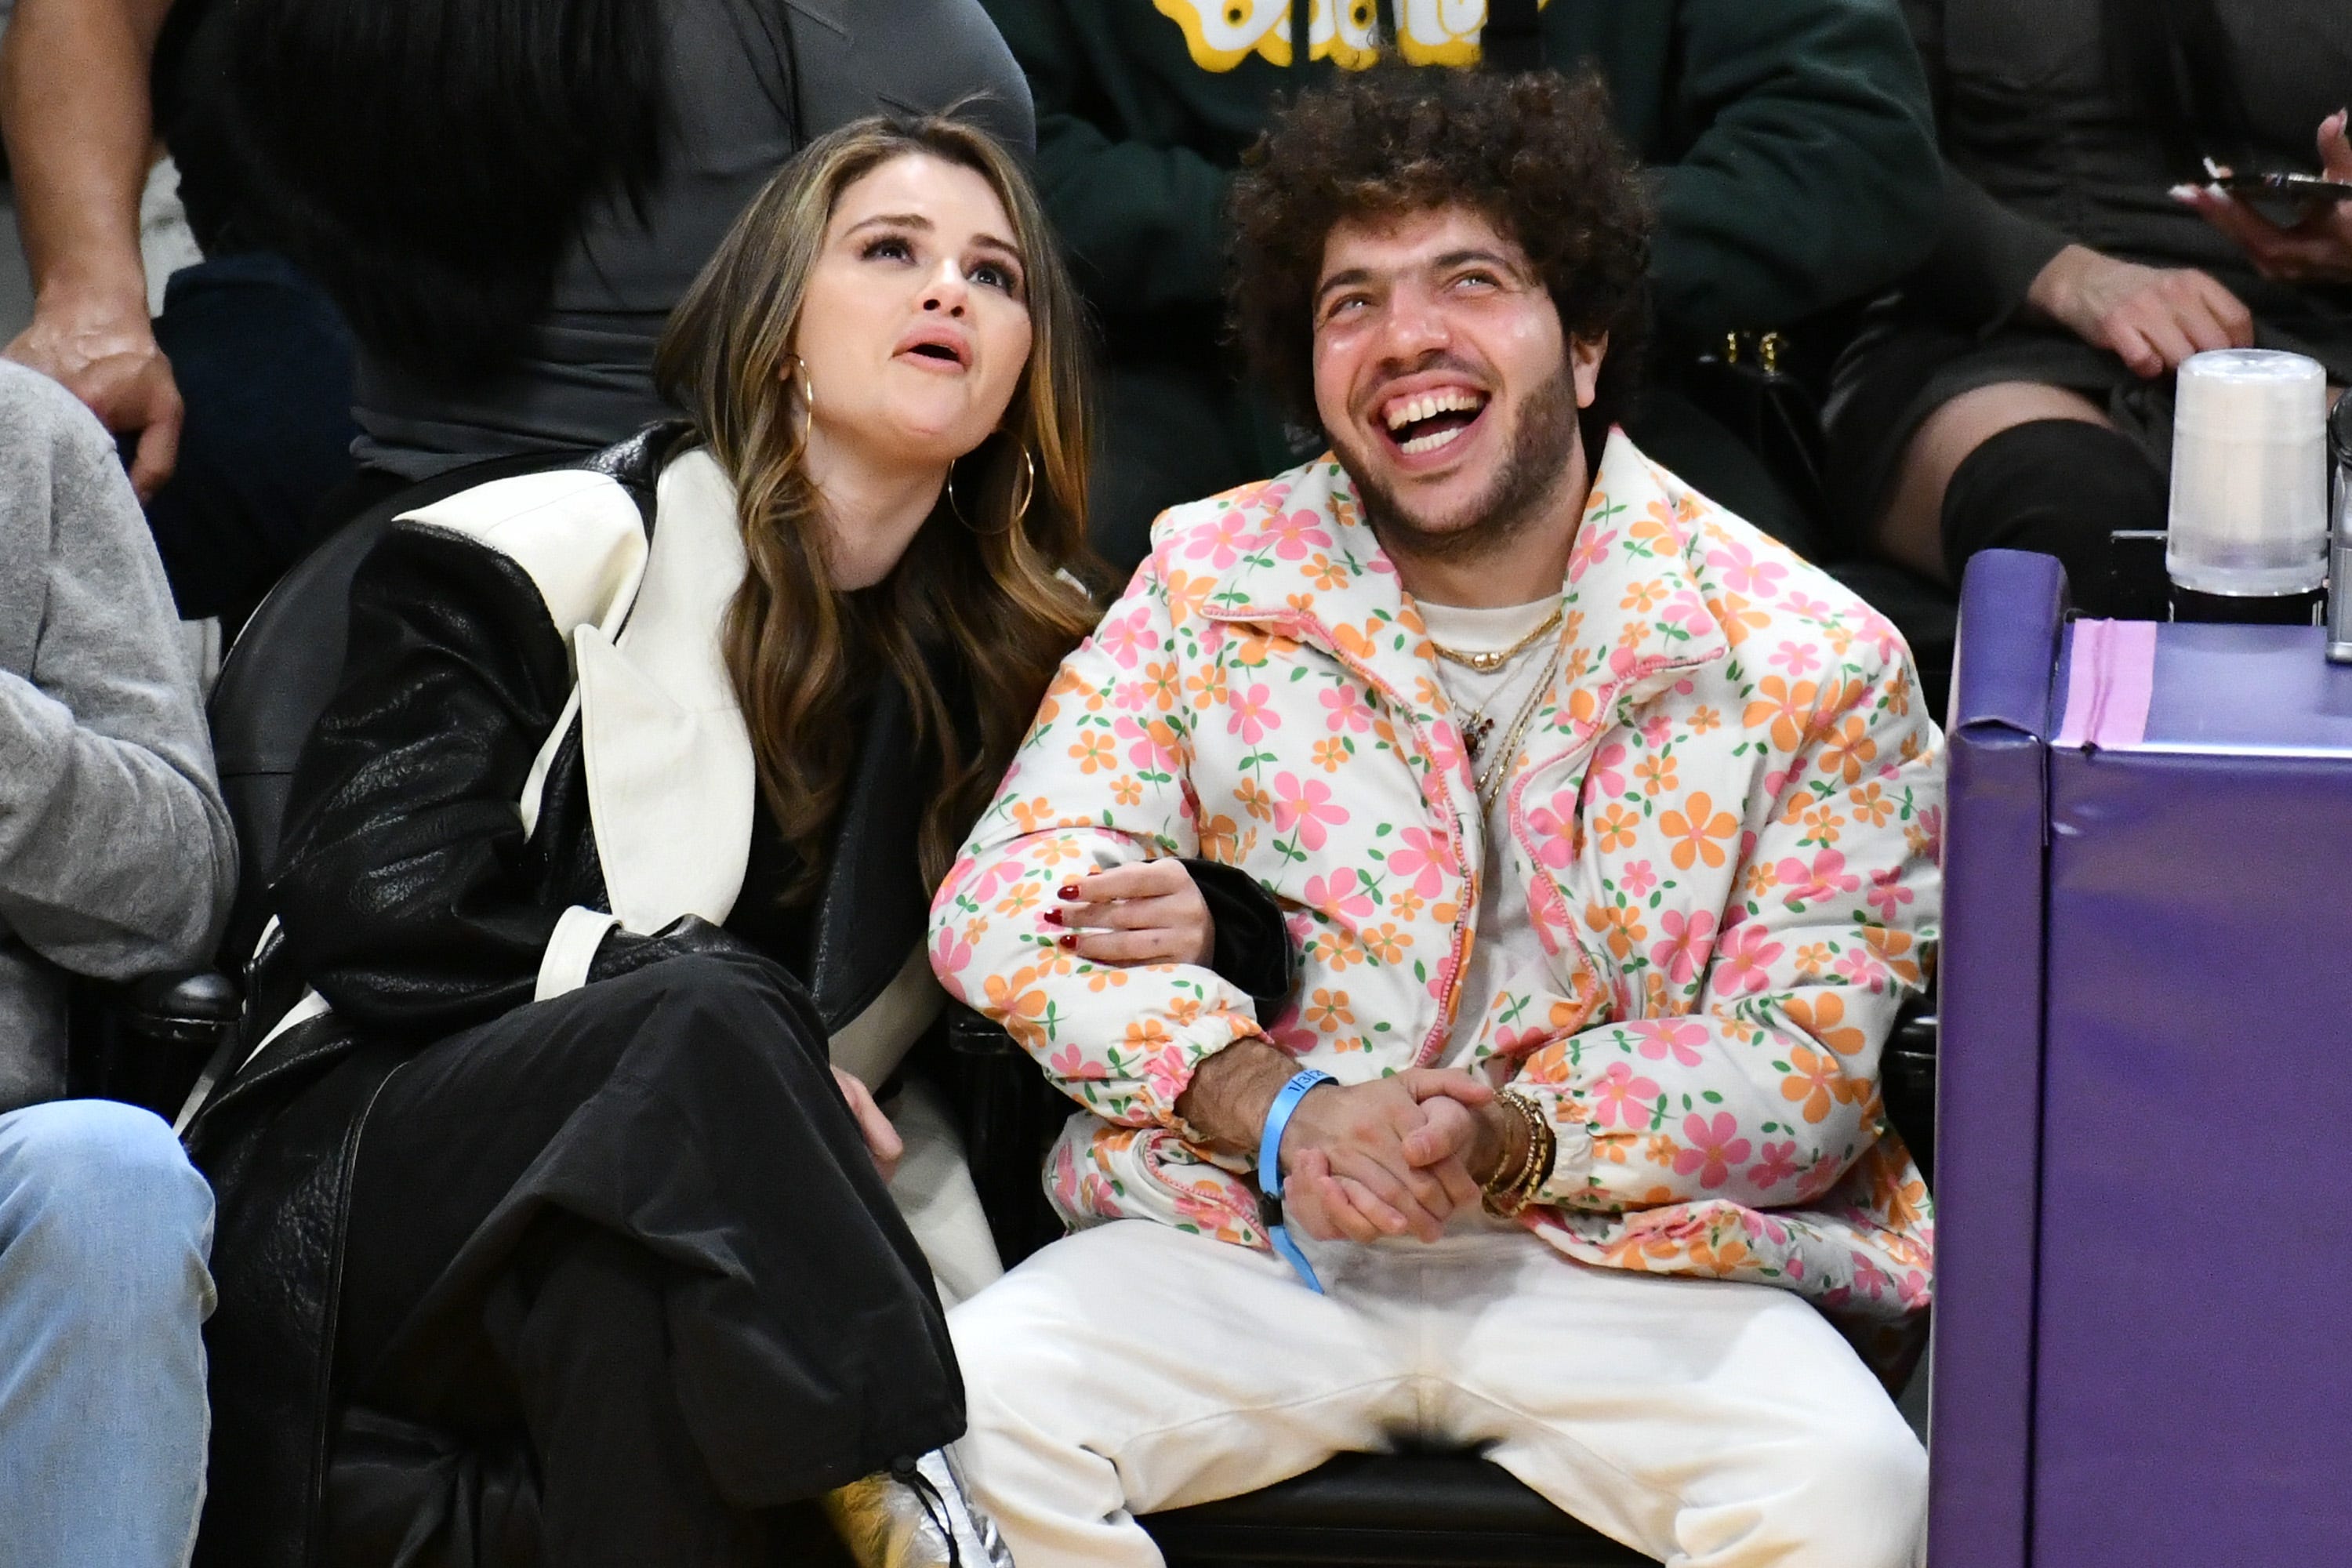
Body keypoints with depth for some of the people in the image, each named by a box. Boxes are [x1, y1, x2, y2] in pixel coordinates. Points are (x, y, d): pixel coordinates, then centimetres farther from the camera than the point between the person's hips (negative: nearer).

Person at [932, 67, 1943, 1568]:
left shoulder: (1809, 665, 0)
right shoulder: (1215, 586, 7)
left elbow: (1810, 1071, -2)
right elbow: (1006, 904, 0)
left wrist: (1511, 1140, -19)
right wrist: (1271, 1109, -17)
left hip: (1635, 1255, -1)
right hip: (1247, 1241, 2)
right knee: (964, 1416, -26)